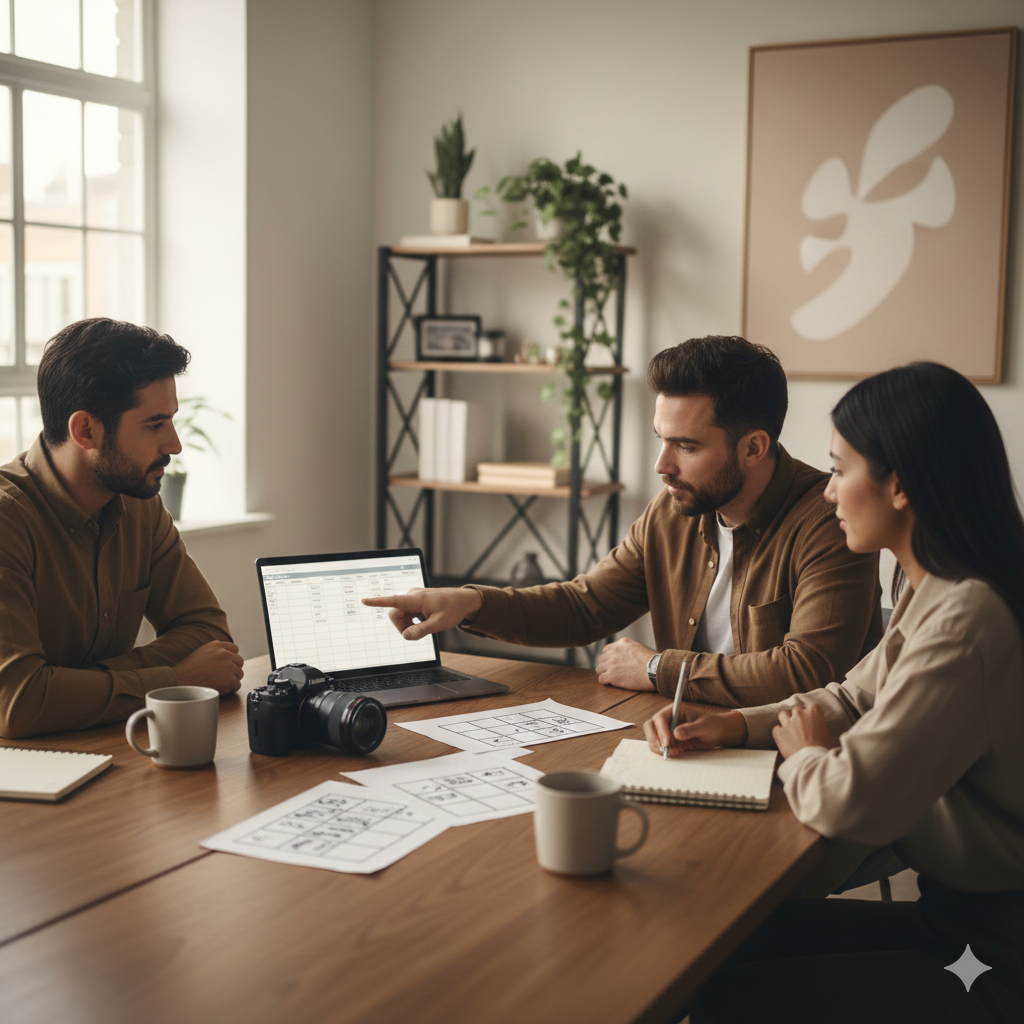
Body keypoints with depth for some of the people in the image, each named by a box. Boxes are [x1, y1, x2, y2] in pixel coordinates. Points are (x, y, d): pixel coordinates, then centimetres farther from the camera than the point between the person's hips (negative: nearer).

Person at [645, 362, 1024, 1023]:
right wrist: (736, 726, 3)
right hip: (955, 913, 9)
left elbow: (848, 804, -29)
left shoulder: (967, 621, -28)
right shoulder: (936, 594, 6)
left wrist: (805, 754, -6)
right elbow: (850, 701, 19)